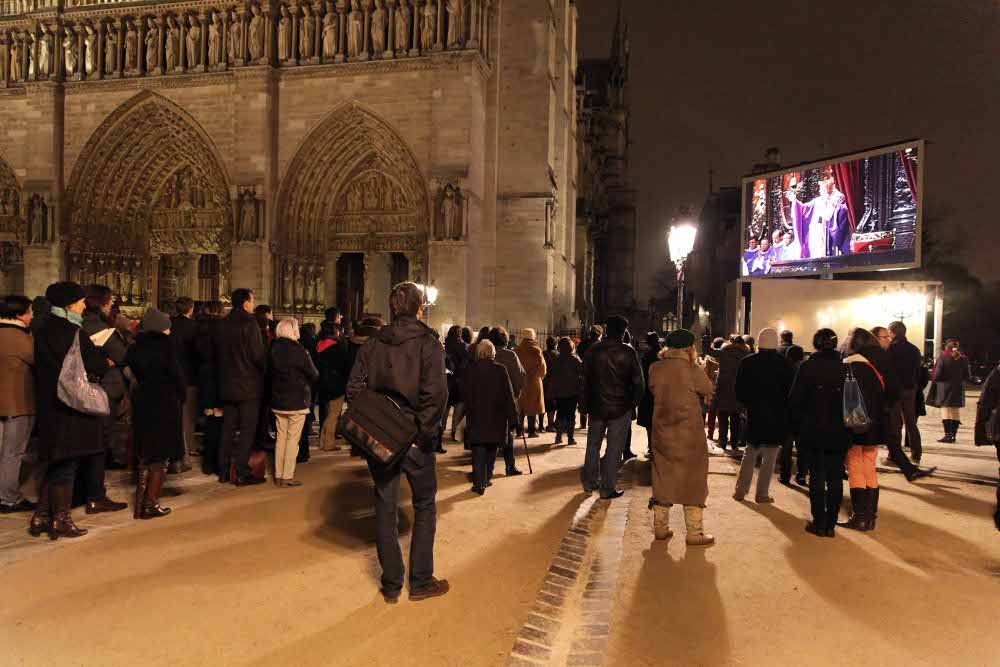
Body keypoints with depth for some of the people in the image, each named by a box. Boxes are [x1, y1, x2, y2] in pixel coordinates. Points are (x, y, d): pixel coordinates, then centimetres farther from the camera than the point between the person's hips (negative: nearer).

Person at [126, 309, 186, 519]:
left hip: (142, 401, 6)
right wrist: (182, 396, 1)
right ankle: (151, 505, 3)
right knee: (161, 457, 3)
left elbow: (135, 371, 6)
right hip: (166, 402, -6)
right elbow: (177, 373, -12)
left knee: (145, 456, 16)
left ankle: (140, 505, 17)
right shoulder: (165, 343, -11)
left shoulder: (136, 346, 5)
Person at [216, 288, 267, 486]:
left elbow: (217, 354, 13)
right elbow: (258, 355, -17)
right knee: (248, 429, 0)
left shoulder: (223, 324, 7)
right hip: (248, 385, -7)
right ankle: (242, 473, 2)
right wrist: (264, 370, 1)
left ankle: (224, 471, 19)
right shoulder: (249, 323, -15)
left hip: (227, 385, 7)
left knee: (228, 428, 14)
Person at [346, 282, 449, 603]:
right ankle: (421, 581, 19)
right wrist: (423, 430, -13)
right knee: (425, 507, 14)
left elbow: (354, 389, -2)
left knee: (385, 508, 13)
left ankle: (391, 585, 21)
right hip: (415, 440, -3)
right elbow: (436, 393, -21)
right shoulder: (428, 343, -9)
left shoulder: (372, 344, 3)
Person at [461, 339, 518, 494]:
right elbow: (509, 395, -3)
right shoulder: (500, 370, -5)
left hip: (476, 417, -1)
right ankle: (487, 478, 24)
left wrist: (467, 414, 8)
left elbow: (464, 395, 0)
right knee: (492, 449, 17)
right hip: (497, 418, 1)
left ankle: (479, 483, -4)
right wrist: (513, 416, 2)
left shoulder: (469, 370, -5)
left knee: (478, 451, 2)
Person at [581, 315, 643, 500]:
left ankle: (589, 483, 25)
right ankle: (607, 488, 7)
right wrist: (633, 402, 6)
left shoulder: (593, 351, -2)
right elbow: (638, 381, -6)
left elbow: (585, 379, 5)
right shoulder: (628, 352, -10)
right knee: (614, 448, 4)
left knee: (593, 444, 17)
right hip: (620, 408, -3)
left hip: (596, 406, 3)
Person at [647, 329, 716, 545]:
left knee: (662, 479, 16)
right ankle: (694, 533, 16)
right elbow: (708, 391, -1)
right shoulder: (693, 370, -17)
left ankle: (660, 528, 24)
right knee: (693, 482, 9)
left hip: (662, 433, 4)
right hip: (689, 434, -4)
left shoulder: (655, 369, -5)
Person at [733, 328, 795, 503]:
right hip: (777, 417, -2)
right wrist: (786, 411, 9)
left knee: (750, 454, 15)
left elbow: (739, 391, -2)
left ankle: (740, 490, 14)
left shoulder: (747, 362, -5)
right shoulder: (786, 364, -9)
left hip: (754, 415, 2)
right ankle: (762, 494, 11)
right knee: (769, 457, 7)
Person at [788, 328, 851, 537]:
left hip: (813, 432, -2)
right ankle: (831, 524, 15)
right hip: (839, 434, 2)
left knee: (817, 476, 7)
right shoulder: (845, 368, -2)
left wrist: (798, 426, 4)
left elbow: (794, 400, -8)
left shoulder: (807, 366, -9)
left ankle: (819, 523, 11)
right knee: (835, 478, 10)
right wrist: (846, 426, 12)